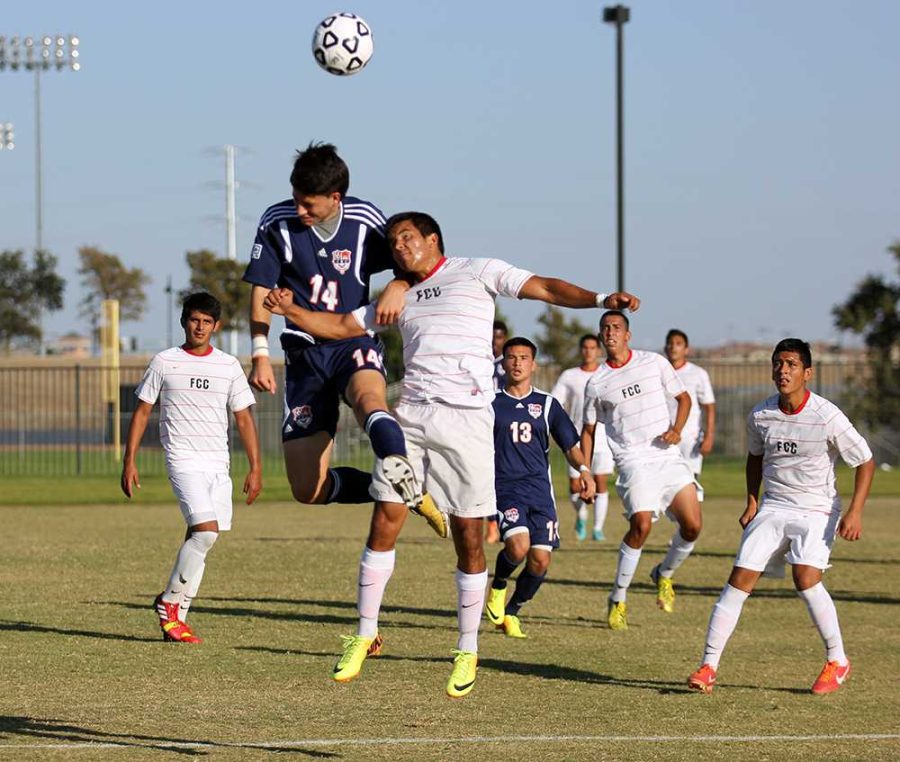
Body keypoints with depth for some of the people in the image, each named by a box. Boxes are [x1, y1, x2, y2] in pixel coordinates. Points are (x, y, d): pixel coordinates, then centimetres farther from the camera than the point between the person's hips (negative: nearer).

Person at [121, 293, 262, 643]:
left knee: (198, 538, 2)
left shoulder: (229, 366, 9)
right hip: (183, 459, -4)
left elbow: (244, 418, 12)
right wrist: (129, 462, 1)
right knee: (206, 531, -19)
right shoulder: (164, 362, 3)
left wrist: (255, 468, 6)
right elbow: (142, 411, 7)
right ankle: (171, 601, -5)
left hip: (218, 464, 4)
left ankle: (175, 613, 12)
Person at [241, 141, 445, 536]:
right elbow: (261, 292, 1)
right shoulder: (277, 222, -4)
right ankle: (400, 489, 11)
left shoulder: (364, 220, -3)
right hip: (304, 352, 2)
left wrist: (397, 287, -16)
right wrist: (261, 356, -9)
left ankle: (399, 470, -69)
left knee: (368, 396, -41)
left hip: (356, 343, -2)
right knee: (308, 490, -6)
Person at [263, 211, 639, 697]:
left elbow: (544, 288, 0)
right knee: (384, 525, -1)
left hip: (467, 419, -4)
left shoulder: (476, 273, 7)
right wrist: (291, 311, 4)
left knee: (469, 538, -2)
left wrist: (600, 300, -15)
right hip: (410, 415, 4)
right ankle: (366, 635, 11)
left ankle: (467, 652, 8)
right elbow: (341, 326, 21)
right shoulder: (399, 297, 21)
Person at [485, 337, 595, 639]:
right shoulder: (490, 404, 8)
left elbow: (570, 444, 8)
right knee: (518, 546, -26)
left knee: (540, 560, -7)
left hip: (539, 489, 2)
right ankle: (498, 585, 8)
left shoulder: (547, 404, 11)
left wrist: (583, 470, -11)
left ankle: (511, 612, 17)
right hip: (504, 488, -2)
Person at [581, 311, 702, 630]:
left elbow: (683, 397, 13)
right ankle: (617, 599, -8)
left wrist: (677, 428, -5)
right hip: (633, 460, -2)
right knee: (641, 525, -23)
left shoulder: (654, 362, 6)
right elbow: (589, 429, 16)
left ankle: (664, 574, 23)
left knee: (692, 525, -8)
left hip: (668, 457, 2)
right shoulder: (596, 383, 6)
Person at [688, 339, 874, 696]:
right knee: (739, 580, -7)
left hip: (817, 510, -4)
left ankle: (837, 661, -4)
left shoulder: (827, 416, -15)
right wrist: (752, 501, 8)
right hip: (772, 507, 4)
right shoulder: (760, 416, -2)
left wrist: (855, 512, -17)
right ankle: (708, 667, -2)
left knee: (806, 578, -24)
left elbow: (865, 462, -7)